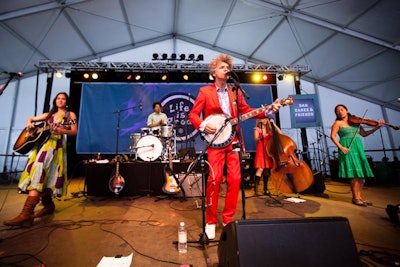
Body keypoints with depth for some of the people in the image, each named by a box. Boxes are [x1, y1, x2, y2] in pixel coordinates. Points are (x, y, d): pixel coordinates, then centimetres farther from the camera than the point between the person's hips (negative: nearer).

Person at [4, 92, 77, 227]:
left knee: (38, 171, -22)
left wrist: (62, 131, -20)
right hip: (42, 142, 7)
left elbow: (74, 132, -1)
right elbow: (30, 119, 30)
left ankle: (26, 214, -28)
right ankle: (48, 205, 16)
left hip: (56, 145, -7)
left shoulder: (70, 114, 8)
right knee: (43, 176, 1)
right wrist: (29, 123, 6)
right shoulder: (49, 114, 24)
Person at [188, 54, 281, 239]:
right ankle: (211, 221, 11)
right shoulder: (205, 91, 5)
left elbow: (246, 111, 13)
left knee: (235, 179, 1)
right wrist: (203, 126, -18)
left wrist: (268, 111, 0)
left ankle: (228, 219, 19)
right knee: (215, 179, -8)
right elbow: (193, 114, 1)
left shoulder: (235, 92, 17)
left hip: (233, 141, 4)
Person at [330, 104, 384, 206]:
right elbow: (332, 136, -7)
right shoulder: (338, 123, 0)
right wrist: (341, 147, -18)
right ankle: (355, 198, 2)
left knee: (361, 173, 5)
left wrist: (377, 127, 5)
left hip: (358, 148, 6)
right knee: (354, 174, -8)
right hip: (348, 149, -5)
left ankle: (359, 196, 16)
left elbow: (364, 134, 15)